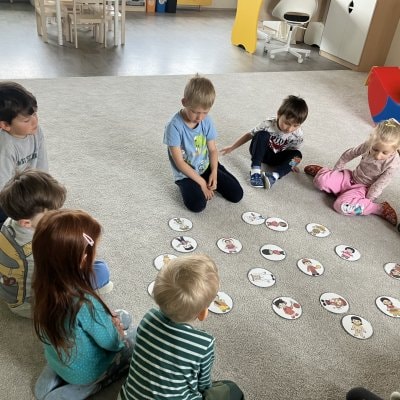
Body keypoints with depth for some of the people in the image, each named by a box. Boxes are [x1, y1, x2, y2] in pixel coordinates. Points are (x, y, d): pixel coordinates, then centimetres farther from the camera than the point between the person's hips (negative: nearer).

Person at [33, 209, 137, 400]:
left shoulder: (44, 281, -19)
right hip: (86, 372, -5)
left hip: (58, 359, 5)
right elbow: (112, 343, -22)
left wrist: (111, 319, -3)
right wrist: (117, 326, -3)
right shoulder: (85, 303, -40)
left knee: (123, 317, 21)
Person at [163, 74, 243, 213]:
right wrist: (201, 182, -18)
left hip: (206, 167, 4)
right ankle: (189, 187, 5)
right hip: (186, 174, -4)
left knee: (237, 194, -4)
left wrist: (214, 172, -14)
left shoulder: (207, 121, -8)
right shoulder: (174, 126, -23)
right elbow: (179, 162, -20)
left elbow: (213, 149, 2)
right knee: (197, 205, -26)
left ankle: (210, 183, 19)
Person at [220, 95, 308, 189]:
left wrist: (290, 164, -13)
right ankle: (255, 171, -38)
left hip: (276, 158, 2)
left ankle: (274, 175, -41)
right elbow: (249, 135, -15)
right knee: (262, 135, -31)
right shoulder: (268, 124, -26)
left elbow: (293, 149, -1)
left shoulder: (298, 135, -20)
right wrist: (232, 147, -12)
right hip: (261, 153, -2)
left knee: (297, 154, -23)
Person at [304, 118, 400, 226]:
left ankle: (379, 208, -12)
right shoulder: (368, 145, -17)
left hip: (363, 188, -3)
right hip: (350, 177, 4)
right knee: (321, 180, -18)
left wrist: (367, 200, -11)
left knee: (341, 206, -30)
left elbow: (379, 185, -17)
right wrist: (335, 171, 7)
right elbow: (349, 154, -1)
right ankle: (323, 171, 20)